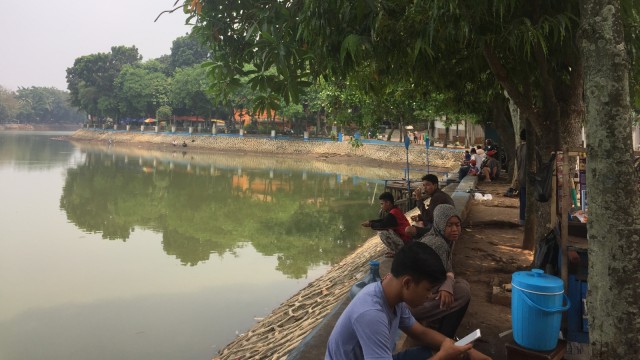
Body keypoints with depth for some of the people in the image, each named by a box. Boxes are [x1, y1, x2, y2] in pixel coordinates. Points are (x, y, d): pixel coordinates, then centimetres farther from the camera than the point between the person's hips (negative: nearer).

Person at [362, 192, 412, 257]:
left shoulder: (393, 214, -23)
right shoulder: (394, 210, 7)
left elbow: (383, 225, -27)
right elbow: (382, 220, 12)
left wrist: (370, 224, -14)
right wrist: (370, 221, 0)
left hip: (404, 241, -10)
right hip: (400, 235, 10)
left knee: (382, 232, -24)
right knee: (381, 230, 14)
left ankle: (395, 252, -7)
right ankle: (394, 249, 14)